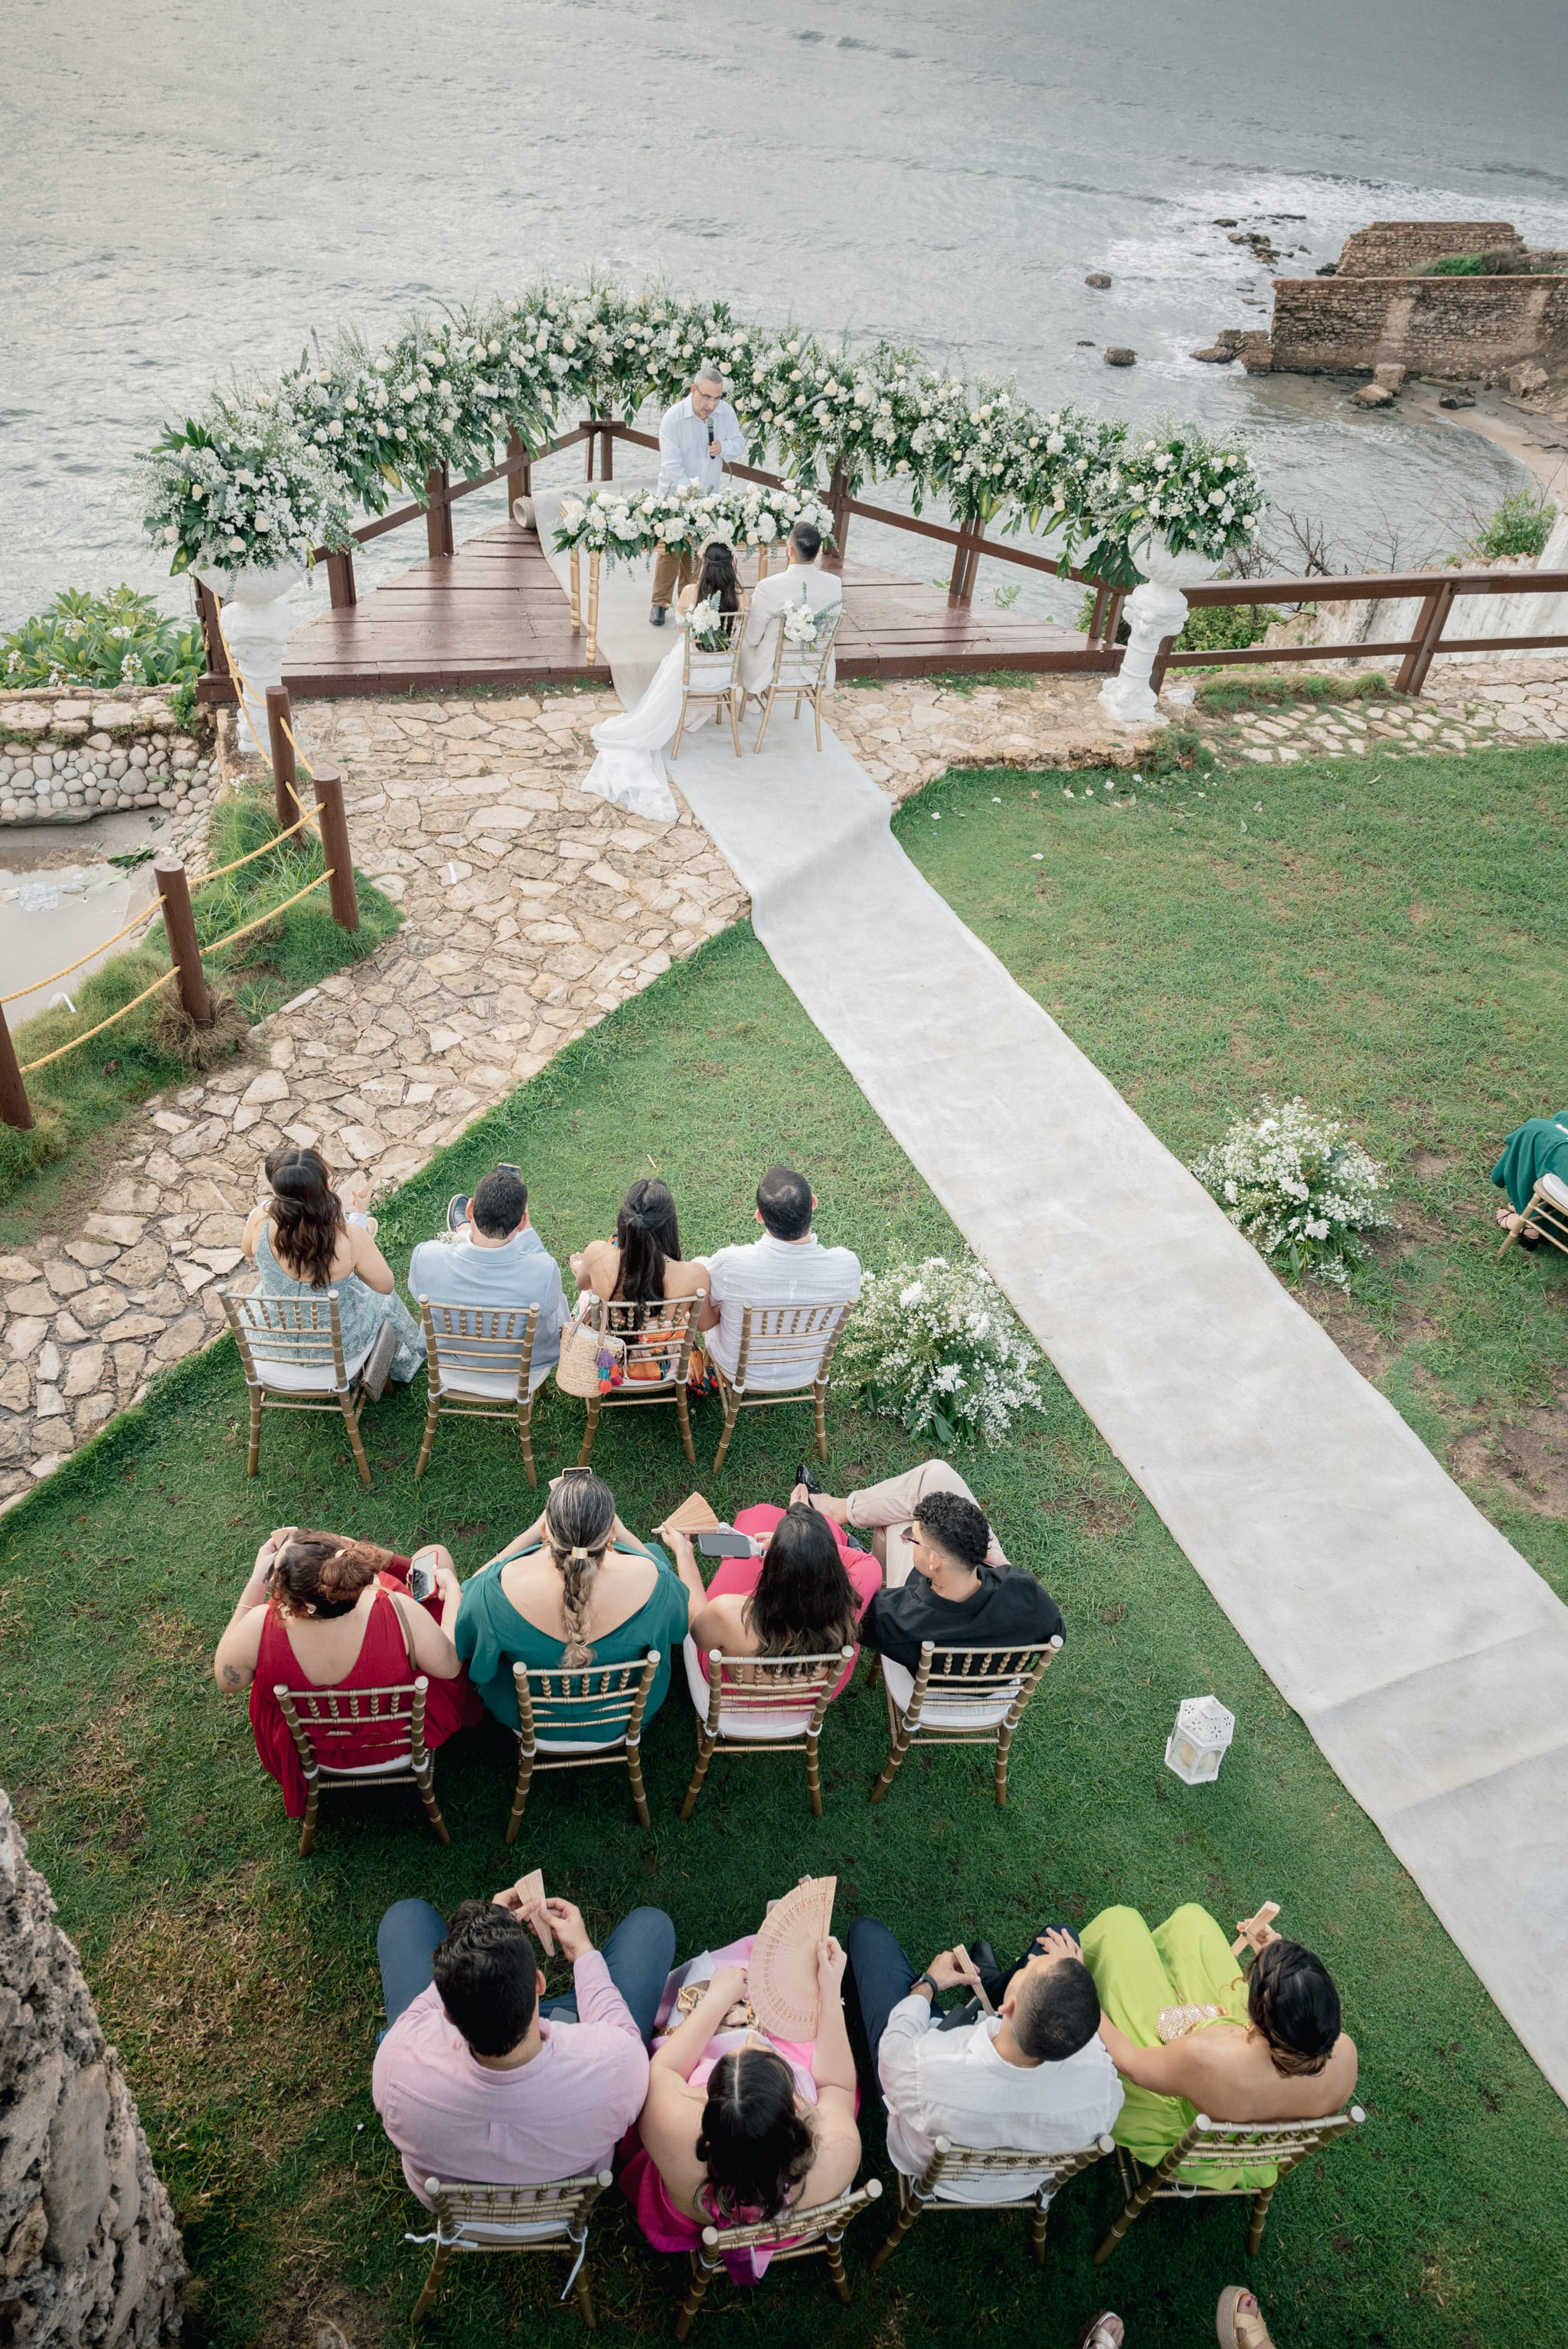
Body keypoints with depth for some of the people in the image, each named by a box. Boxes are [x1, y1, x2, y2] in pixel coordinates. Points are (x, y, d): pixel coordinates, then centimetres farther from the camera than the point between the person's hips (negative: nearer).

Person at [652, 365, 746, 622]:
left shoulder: (726, 412, -8)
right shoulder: (673, 417, -21)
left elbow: (739, 445, 3)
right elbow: (671, 463, -23)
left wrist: (723, 447, -20)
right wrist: (689, 490, -34)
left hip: (708, 493, 4)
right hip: (675, 492, -4)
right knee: (671, 548, -5)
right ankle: (660, 603, 6)